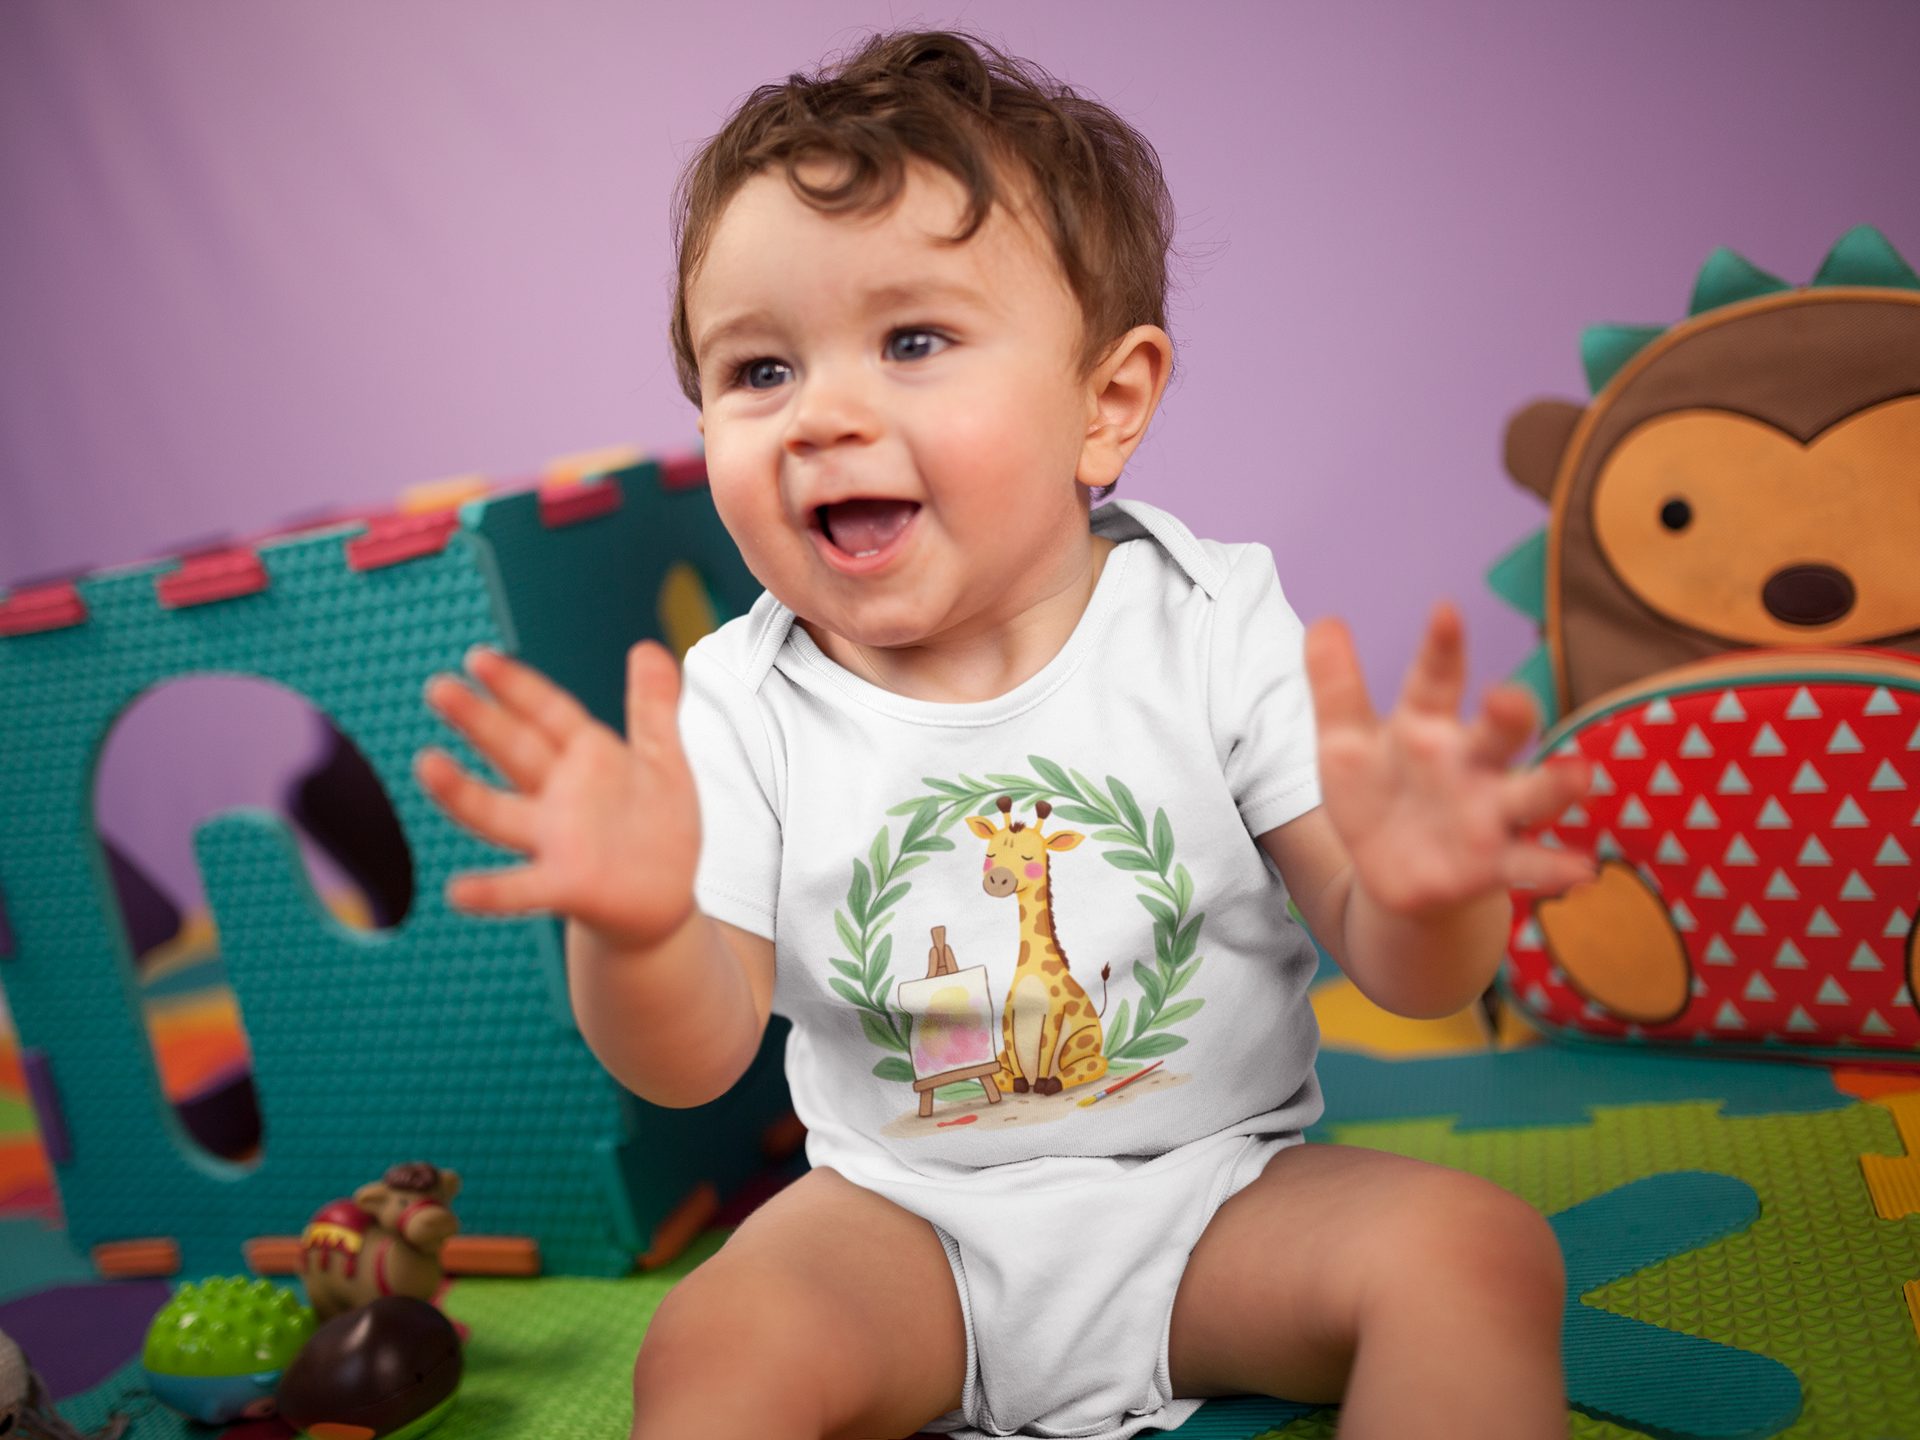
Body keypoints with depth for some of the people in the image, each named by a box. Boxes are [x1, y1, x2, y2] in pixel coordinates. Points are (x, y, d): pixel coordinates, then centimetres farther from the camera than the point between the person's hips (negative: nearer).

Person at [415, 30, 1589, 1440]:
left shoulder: (1216, 626, -12)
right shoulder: (739, 705, -9)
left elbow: (1405, 979, -13)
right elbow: (695, 1059, -11)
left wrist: (1421, 894, -38)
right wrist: (634, 932, -35)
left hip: (1220, 1190, 0)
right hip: (905, 1214, 1)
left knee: (1478, 1249, -21)